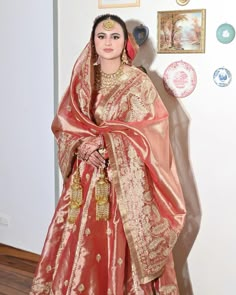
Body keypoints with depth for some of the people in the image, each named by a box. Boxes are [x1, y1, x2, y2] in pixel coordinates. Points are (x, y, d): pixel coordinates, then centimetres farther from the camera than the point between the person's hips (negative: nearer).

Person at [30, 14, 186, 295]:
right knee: (83, 243, 6)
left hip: (126, 177, -3)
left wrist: (104, 141, -16)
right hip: (87, 176, 3)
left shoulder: (139, 81, -3)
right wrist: (82, 145, -14)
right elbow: (63, 124, 6)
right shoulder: (82, 79, 8)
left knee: (121, 246, 0)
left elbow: (148, 129, -9)